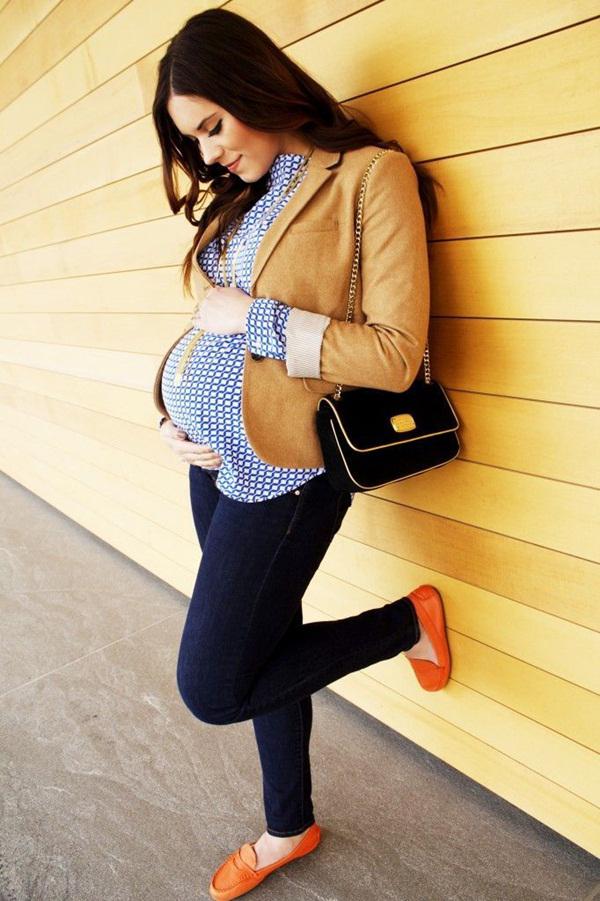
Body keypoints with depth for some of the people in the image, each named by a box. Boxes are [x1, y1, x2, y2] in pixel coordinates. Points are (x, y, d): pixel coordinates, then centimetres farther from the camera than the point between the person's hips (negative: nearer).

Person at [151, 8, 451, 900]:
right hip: (213, 461, 7)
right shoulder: (239, 195, 14)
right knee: (262, 646, 17)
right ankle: (289, 826, 42)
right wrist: (171, 415, 0)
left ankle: (408, 620, 15)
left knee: (212, 687, -1)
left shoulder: (371, 175, -8)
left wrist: (254, 316, -14)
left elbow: (396, 355, -17)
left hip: (282, 472, -7)